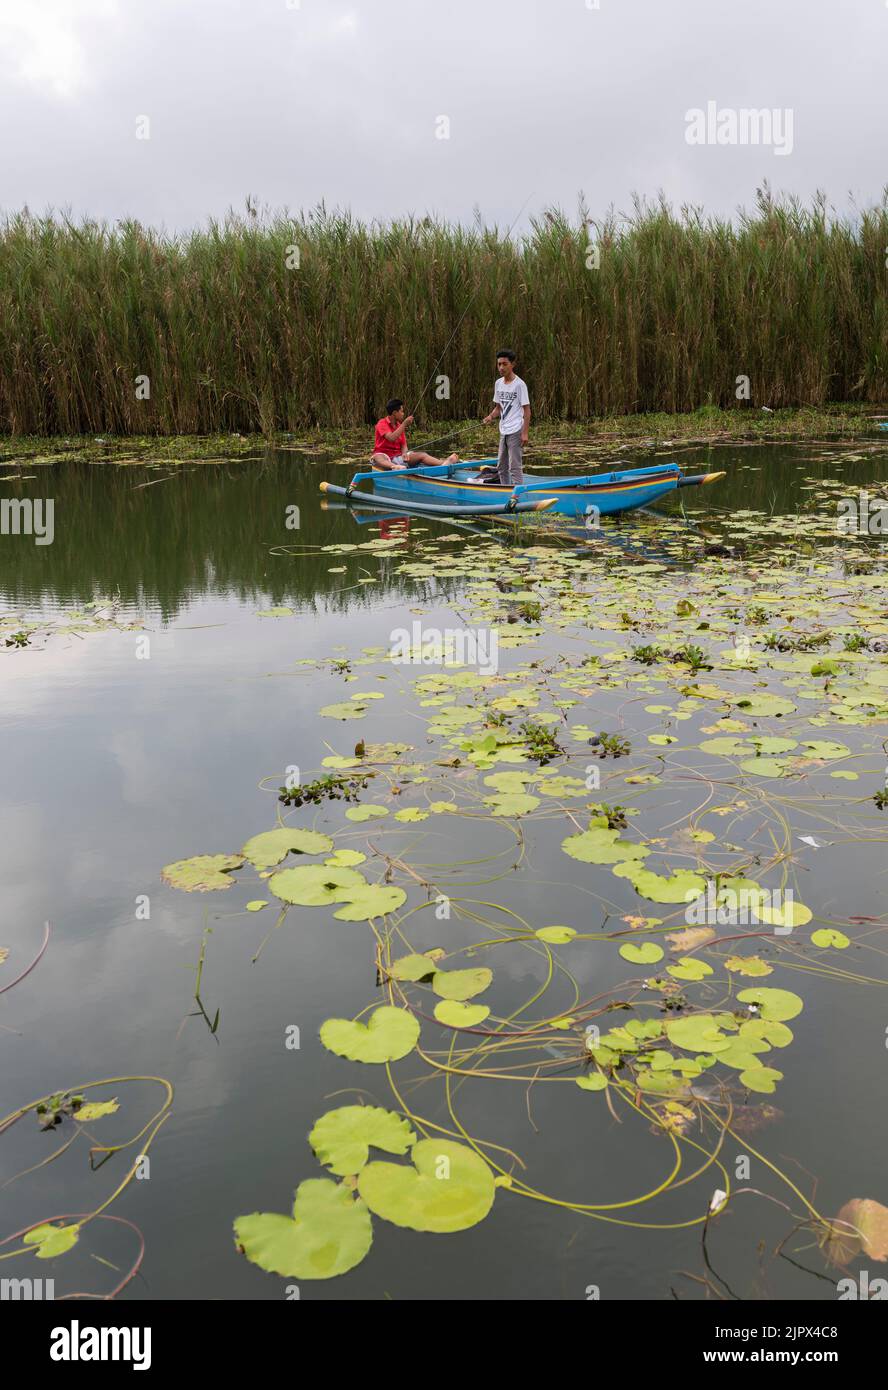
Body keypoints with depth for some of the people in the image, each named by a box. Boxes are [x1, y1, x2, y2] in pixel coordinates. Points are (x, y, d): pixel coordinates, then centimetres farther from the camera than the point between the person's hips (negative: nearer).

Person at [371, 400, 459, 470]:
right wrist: (404, 424, -20)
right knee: (377, 458, -42)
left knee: (422, 455, -16)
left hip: (398, 457, 6)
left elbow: (403, 445, 9)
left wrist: (404, 453, -15)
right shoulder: (382, 423, -6)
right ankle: (395, 467, -75)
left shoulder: (400, 426, 14)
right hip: (384, 456, -6)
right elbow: (391, 438, -23)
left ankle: (444, 463, -42)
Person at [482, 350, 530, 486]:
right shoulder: (498, 383, 10)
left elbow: (527, 410, -10)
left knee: (515, 467, -7)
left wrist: (525, 433, -16)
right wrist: (491, 416, -4)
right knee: (501, 467, 14)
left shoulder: (519, 384, -10)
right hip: (503, 431, 8)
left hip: (516, 431, -8)